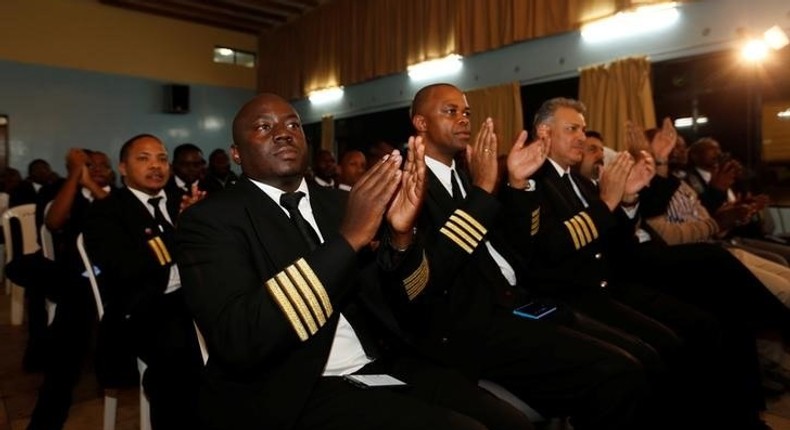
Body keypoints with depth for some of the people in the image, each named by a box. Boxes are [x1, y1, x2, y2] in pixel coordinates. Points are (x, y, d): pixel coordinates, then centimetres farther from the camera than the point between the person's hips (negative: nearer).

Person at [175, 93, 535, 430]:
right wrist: (347, 239, -24)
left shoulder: (336, 202, 10)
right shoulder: (211, 219, -5)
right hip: (291, 392, -5)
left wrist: (401, 234, -12)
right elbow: (238, 338, -21)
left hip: (380, 365, 5)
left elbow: (388, 300, 9)